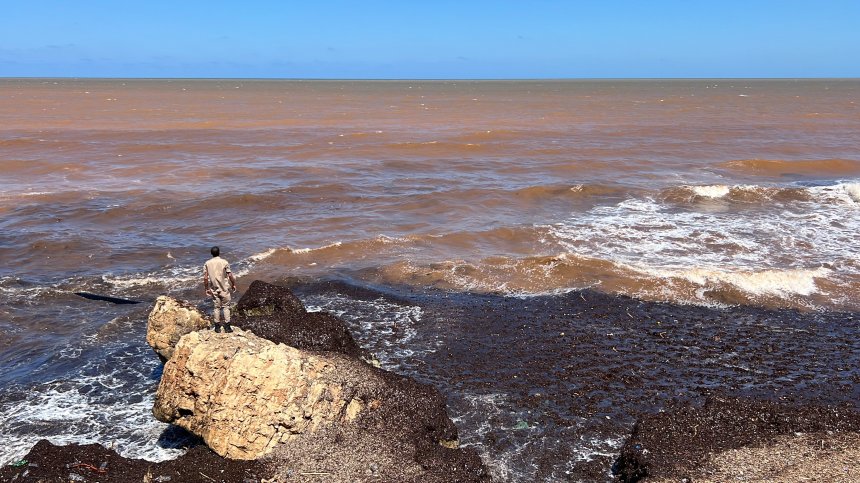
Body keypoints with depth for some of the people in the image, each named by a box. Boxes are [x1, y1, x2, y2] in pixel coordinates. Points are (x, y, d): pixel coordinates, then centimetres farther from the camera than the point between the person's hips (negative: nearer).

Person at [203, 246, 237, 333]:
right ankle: (227, 327, 8)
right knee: (226, 307, 8)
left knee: (217, 307, 13)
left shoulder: (207, 263, -4)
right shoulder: (224, 262, -11)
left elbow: (205, 278, -5)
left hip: (214, 289, 2)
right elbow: (230, 276, -11)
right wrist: (233, 284, 3)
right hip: (224, 289, -2)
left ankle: (217, 327, 17)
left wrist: (206, 288, 5)